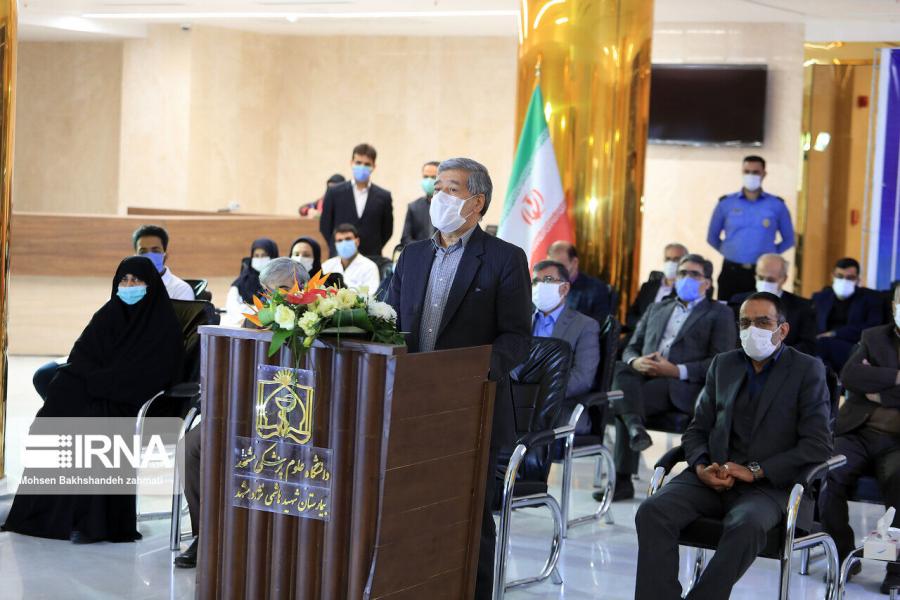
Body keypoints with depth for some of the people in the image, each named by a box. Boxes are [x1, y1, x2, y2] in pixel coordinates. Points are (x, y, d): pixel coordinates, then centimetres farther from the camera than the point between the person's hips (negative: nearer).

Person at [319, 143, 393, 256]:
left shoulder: (383, 197, 4)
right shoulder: (335, 192, 4)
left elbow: (387, 230, 11)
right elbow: (325, 225, 9)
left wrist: (374, 249, 4)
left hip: (371, 259, 0)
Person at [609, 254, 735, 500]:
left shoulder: (719, 314, 14)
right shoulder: (657, 309, 30)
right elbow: (631, 348, 24)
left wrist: (678, 370, -14)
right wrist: (635, 362, -3)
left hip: (684, 387, -4)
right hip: (644, 377, 5)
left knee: (623, 400, -32)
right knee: (619, 369, -33)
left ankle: (622, 479, -33)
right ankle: (635, 426, -49)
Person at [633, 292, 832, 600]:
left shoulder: (807, 371, 2)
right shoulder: (723, 364, 16)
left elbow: (818, 446, -6)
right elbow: (697, 430, 17)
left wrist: (755, 471, -16)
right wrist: (701, 467, -7)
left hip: (771, 485, -4)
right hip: (714, 479, 4)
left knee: (746, 525, -38)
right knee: (653, 511, -24)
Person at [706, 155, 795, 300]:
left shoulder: (777, 205, 3)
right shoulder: (725, 203, 5)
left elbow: (789, 240, 13)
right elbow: (712, 237, 15)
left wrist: (769, 253, 5)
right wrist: (730, 252, 9)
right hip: (731, 272, 1)